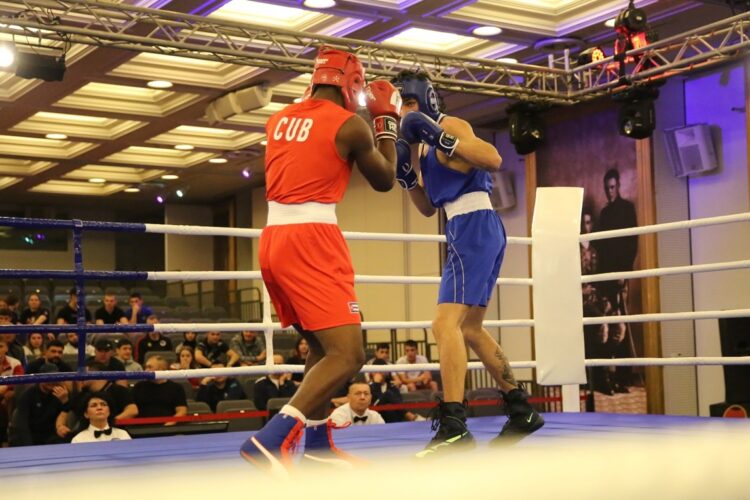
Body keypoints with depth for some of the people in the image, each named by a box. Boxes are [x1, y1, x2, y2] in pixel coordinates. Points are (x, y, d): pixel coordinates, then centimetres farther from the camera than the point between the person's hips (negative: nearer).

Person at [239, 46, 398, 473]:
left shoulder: (279, 120, 15)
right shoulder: (350, 124, -2)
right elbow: (385, 181, 12)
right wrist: (388, 120, 22)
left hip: (274, 239, 8)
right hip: (312, 241, -8)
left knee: (323, 344, 22)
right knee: (348, 354, -10)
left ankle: (317, 443, 24)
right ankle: (273, 440, -26)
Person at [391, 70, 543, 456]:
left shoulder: (450, 126, -6)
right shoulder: (422, 144, 20)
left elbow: (494, 159, -21)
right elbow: (428, 208, 21)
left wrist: (442, 138, -23)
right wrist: (406, 174, 6)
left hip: (475, 228, -10)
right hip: (465, 233, 10)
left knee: (445, 323, -20)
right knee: (469, 329, 17)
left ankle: (454, 427, -24)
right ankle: (521, 410, 26)